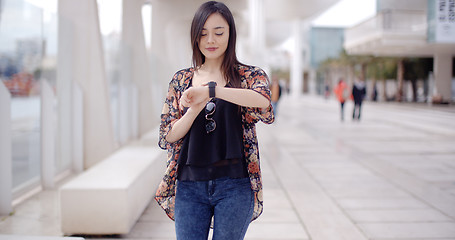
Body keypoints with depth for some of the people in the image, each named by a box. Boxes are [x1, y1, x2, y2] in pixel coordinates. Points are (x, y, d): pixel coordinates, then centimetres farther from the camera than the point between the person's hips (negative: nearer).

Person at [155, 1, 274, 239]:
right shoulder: (181, 80, 8)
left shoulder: (249, 76, 1)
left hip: (234, 186, -2)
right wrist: (195, 109, -16)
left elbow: (263, 100, -23)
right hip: (190, 185, 2)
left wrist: (210, 90, -32)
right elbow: (167, 137, 3)